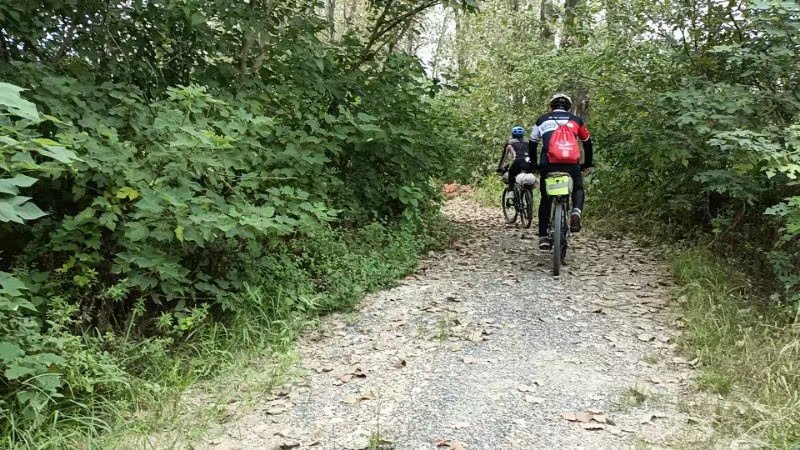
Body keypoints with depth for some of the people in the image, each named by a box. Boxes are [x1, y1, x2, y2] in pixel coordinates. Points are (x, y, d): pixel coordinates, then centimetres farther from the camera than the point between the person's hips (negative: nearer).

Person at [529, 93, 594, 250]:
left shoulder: (542, 120, 20)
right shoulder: (576, 120, 20)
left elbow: (533, 144, 23)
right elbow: (587, 143, 25)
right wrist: (587, 164, 37)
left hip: (548, 164, 0)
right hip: (571, 164, 0)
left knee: (545, 199, 16)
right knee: (578, 189, 25)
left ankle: (543, 237, 11)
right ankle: (576, 211, -7)